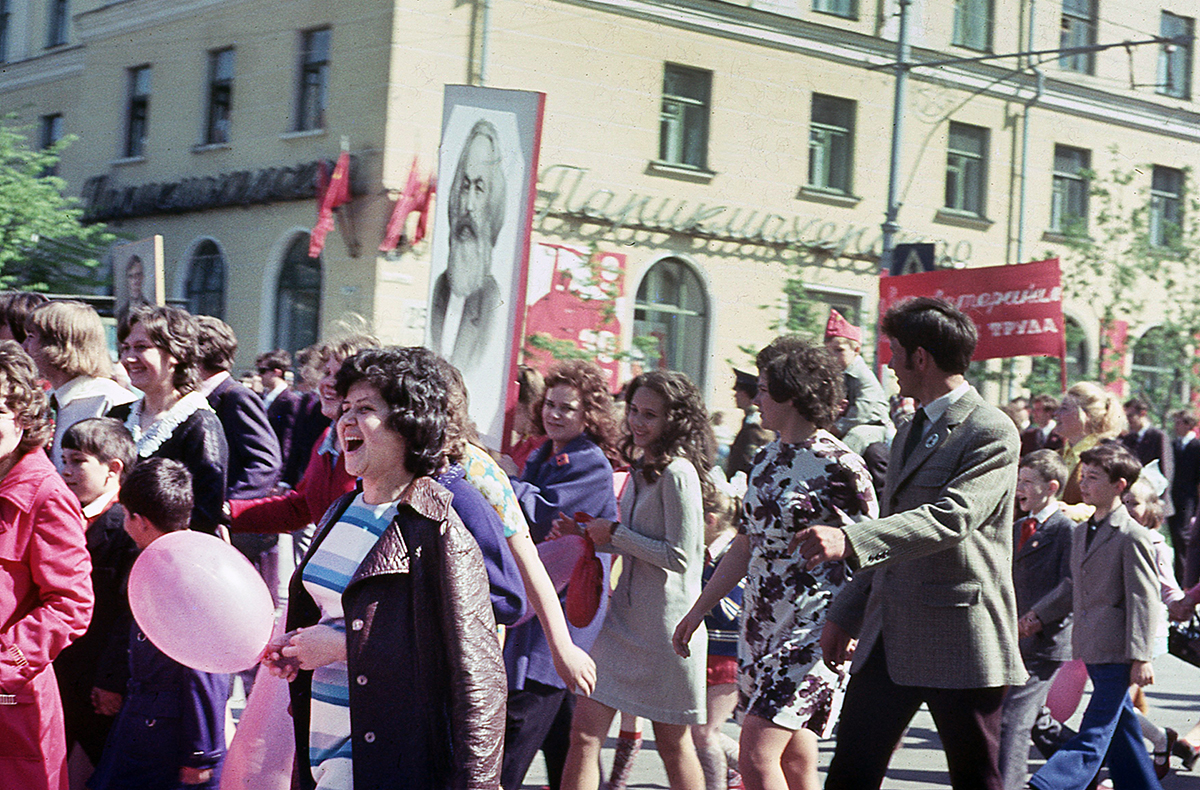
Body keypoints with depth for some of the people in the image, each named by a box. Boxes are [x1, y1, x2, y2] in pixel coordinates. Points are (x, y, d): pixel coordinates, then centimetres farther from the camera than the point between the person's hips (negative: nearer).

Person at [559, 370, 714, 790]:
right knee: (584, 733, 0)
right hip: (624, 614, 8)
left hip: (666, 622, -8)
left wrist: (616, 533, -12)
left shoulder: (678, 473, -16)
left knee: (673, 744, 8)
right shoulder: (641, 468, 11)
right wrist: (586, 533, 5)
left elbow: (679, 556, -20)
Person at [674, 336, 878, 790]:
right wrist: (698, 610, 21)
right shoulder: (768, 460, 13)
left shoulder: (838, 467, -12)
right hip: (762, 628, 8)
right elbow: (748, 544, 20)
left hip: (812, 633, -8)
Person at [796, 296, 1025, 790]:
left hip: (960, 640, -8)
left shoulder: (991, 432, -11)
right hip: (889, 637, 8)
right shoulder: (909, 434, 19)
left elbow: (951, 517, -26)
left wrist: (851, 540, -37)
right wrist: (846, 615, 23)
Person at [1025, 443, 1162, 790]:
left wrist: (1141, 657, -17)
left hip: (1117, 653, -9)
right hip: (1092, 650, 9)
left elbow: (1143, 600, -14)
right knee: (1120, 728, 16)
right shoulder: (1080, 532, 15)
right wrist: (1039, 614, 17)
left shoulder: (1133, 537, -11)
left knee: (1095, 729, -9)